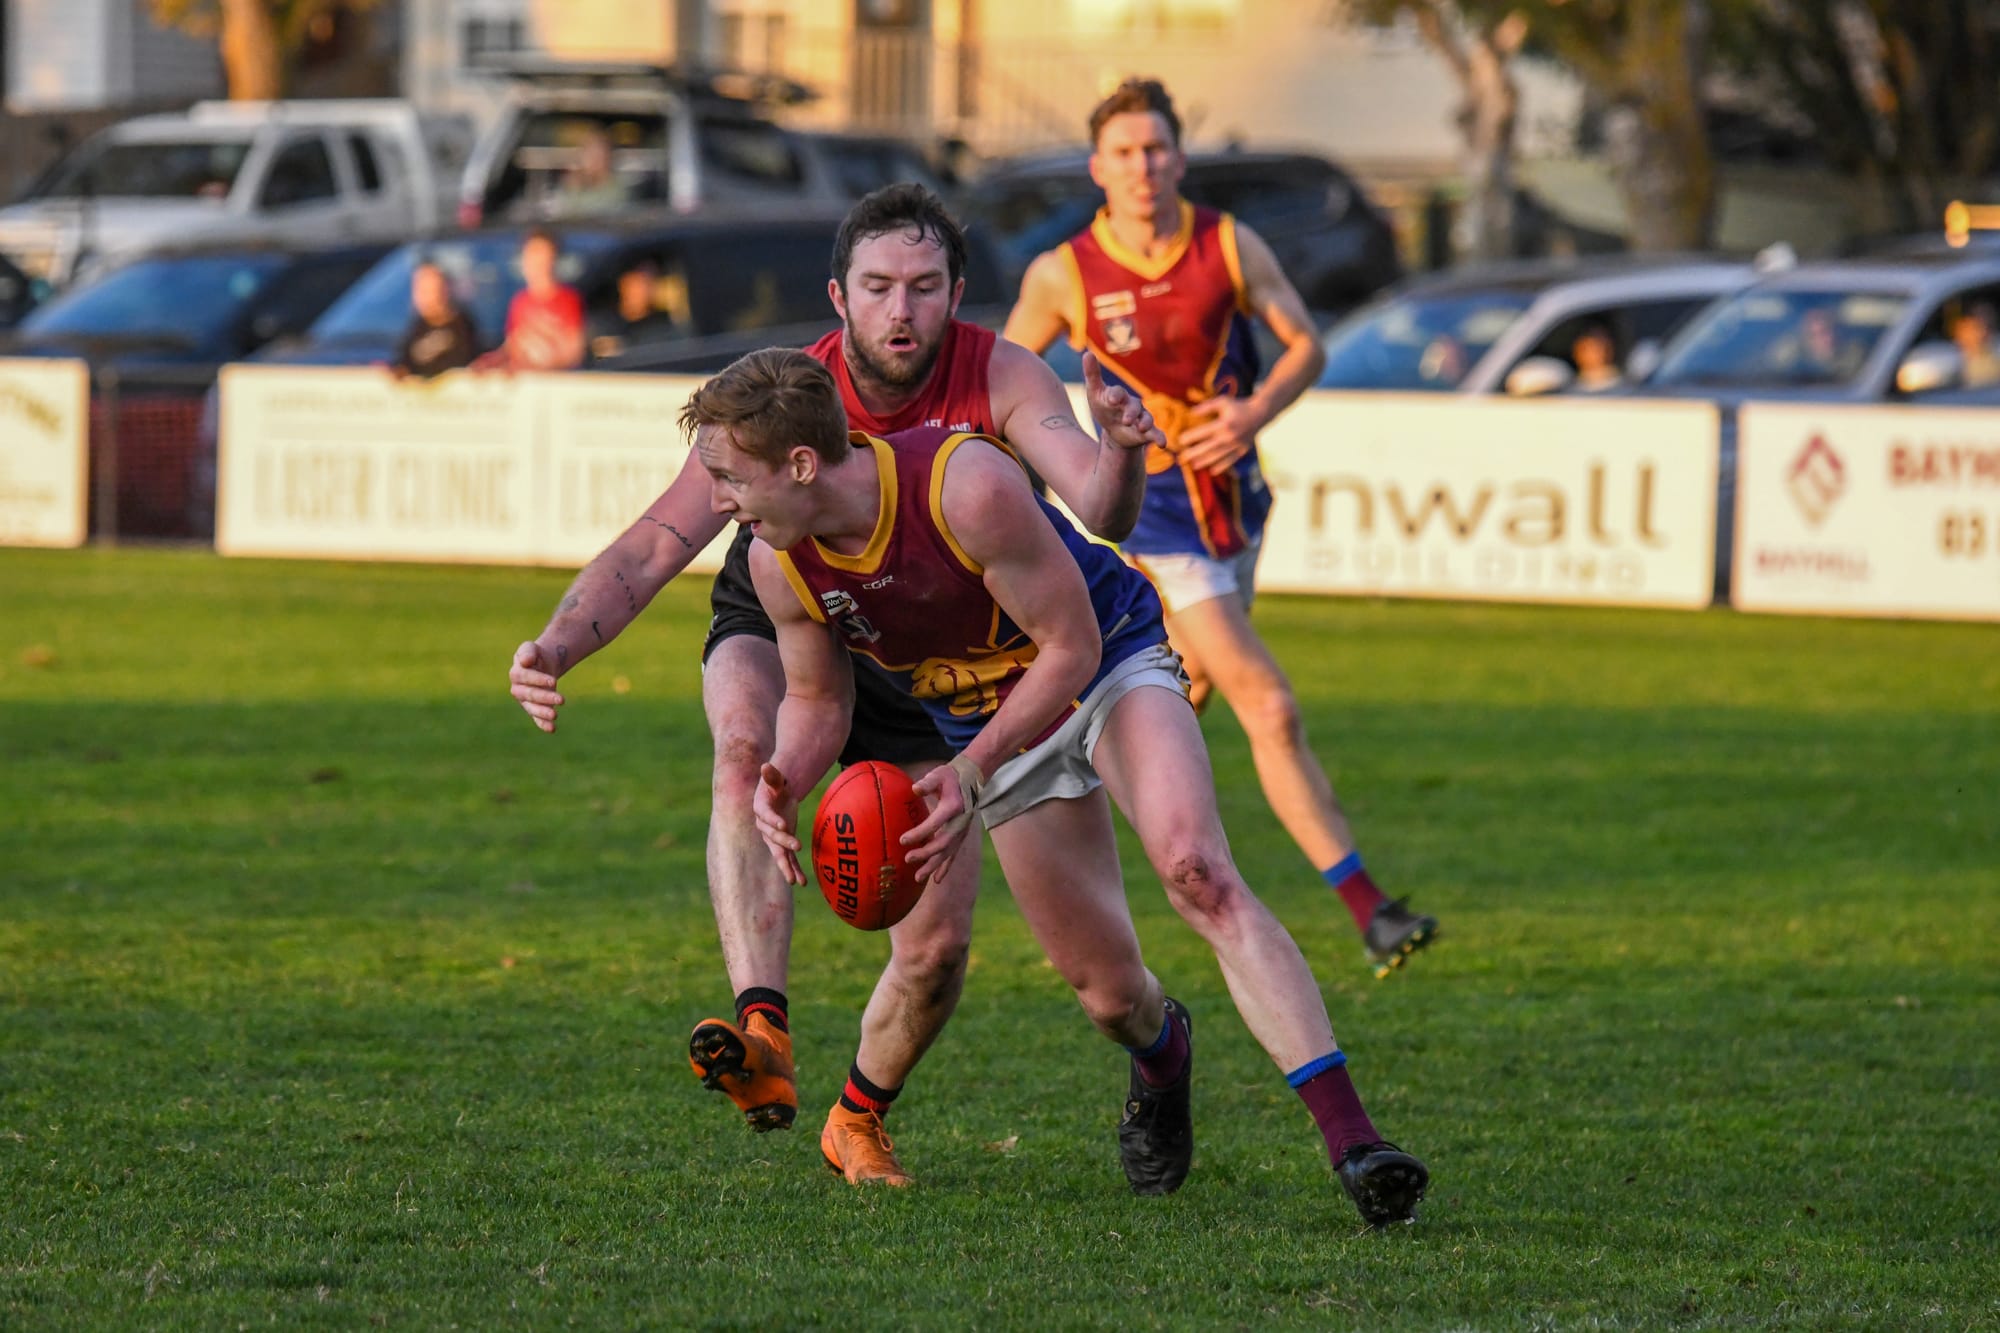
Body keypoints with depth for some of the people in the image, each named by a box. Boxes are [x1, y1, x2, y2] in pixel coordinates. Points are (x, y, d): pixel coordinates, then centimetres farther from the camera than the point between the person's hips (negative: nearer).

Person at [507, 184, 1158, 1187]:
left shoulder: (999, 381, -24)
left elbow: (1101, 517, -37)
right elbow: (656, 545, -31)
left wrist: (1120, 454, -61)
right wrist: (559, 644, -49)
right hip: (780, 626, -2)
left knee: (937, 944, -3)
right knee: (747, 748, -38)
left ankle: (857, 1121, 28)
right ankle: (763, 1032, -49)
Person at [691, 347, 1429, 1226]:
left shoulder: (969, 485, -33)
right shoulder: (779, 566, -16)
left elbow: (1071, 646, -23)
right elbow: (817, 698, 3)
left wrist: (972, 773, -31)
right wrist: (784, 784, -20)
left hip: (1114, 666, -5)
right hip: (993, 729, 5)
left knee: (1197, 873, -30)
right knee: (1107, 994, 1)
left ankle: (1348, 1138, -37)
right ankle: (1159, 1057, 41)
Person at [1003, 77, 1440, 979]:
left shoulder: (1228, 245, -7)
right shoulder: (1063, 276, -13)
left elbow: (1305, 345, 0)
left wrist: (1257, 410, -18)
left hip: (1233, 493, 5)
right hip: (1155, 515, -5)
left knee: (1179, 698, 20)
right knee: (1271, 711, -14)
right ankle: (1367, 911, -14)